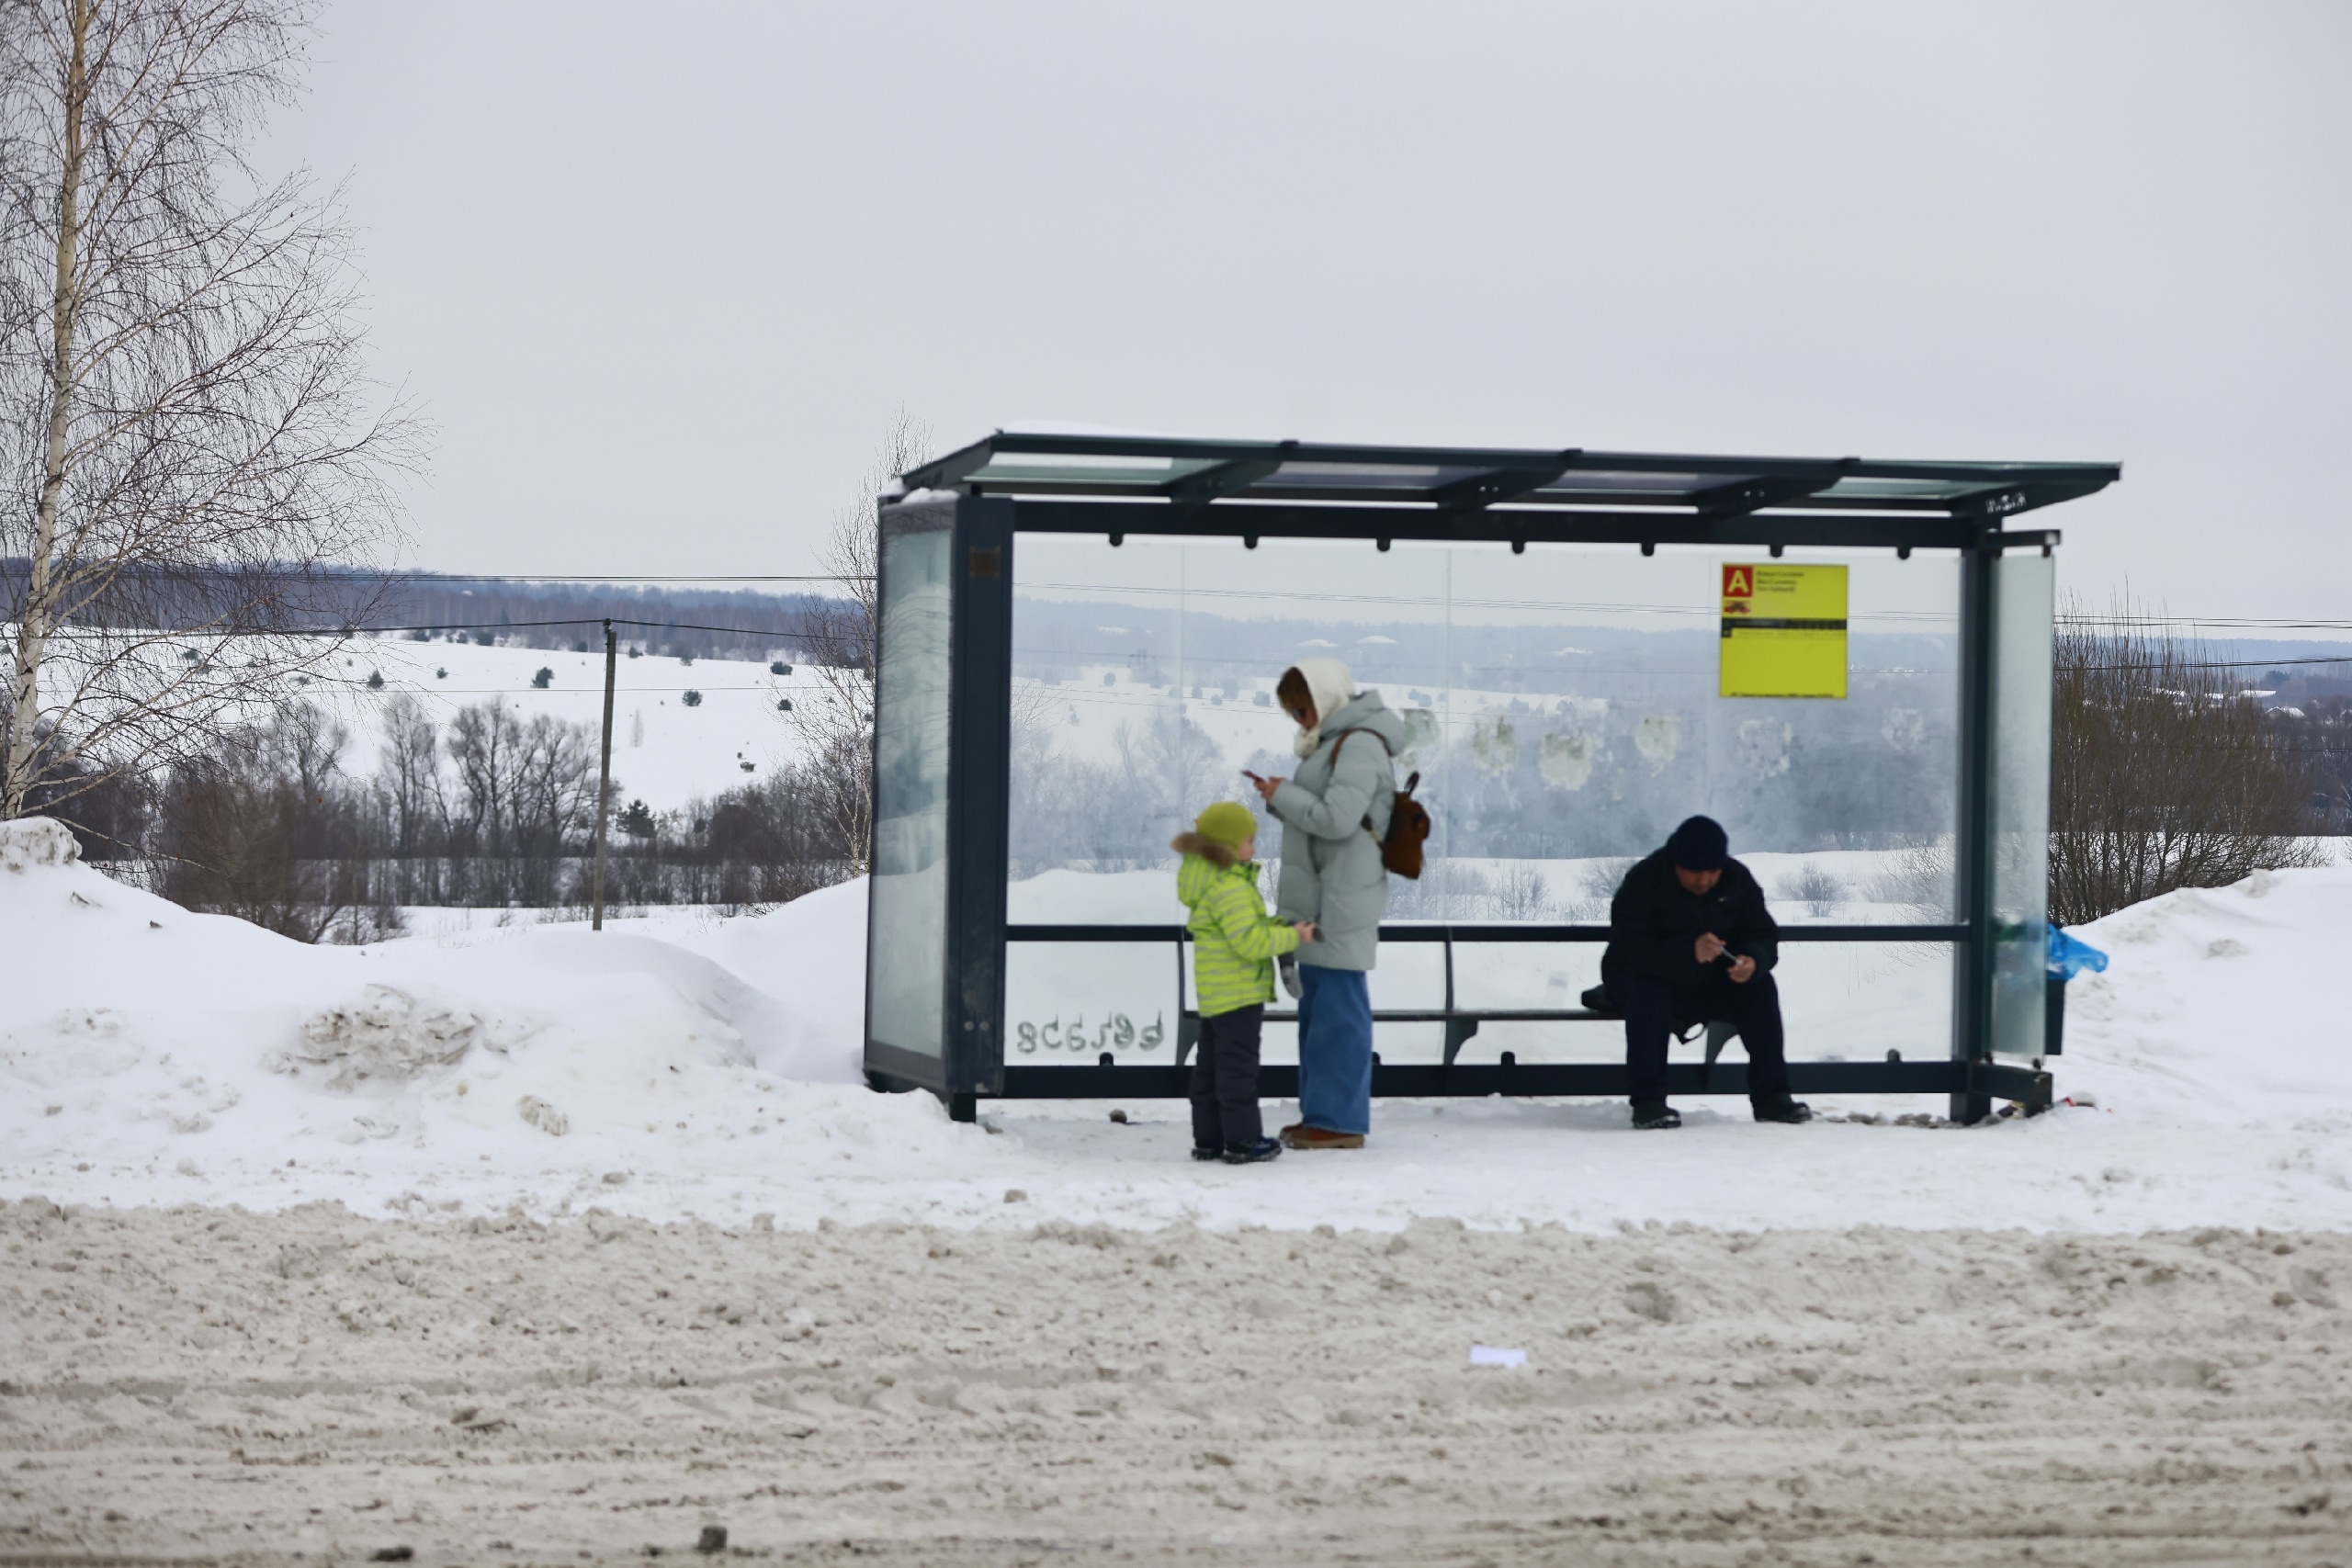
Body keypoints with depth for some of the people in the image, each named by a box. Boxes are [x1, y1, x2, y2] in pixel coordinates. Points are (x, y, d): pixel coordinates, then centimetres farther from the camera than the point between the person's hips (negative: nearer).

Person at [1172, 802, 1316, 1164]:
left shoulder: (1210, 882, 13)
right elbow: (1250, 941, -25)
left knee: (1211, 1064, 14)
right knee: (1238, 1065, -5)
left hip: (1213, 995, 11)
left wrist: (1279, 927, 9)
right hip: (1238, 995, -11)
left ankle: (1208, 1138, 20)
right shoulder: (1230, 888, -21)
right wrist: (1292, 937, -14)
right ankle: (1241, 1140, -1)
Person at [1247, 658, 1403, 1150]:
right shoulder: (1335, 743, 18)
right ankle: (1321, 1113, 21)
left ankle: (1341, 1120, -4)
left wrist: (1283, 794, -11)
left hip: (1342, 902, -11)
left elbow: (1337, 818, -23)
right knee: (1316, 1005, 14)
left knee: (1338, 1006, -7)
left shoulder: (1360, 744, -14)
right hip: (1321, 900, 11)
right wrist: (1281, 798, 8)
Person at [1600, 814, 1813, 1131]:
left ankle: (1770, 1096, -17)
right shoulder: (1642, 882, -22)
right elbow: (1628, 950, -32)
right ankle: (1648, 1101, -34)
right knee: (1647, 996, -37)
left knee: (1761, 987, -21)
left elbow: (1764, 936, -5)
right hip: (1651, 979, -4)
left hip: (1710, 986, 4)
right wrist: (1688, 953, -48)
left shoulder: (1738, 879, -6)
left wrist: (1753, 960, -32)